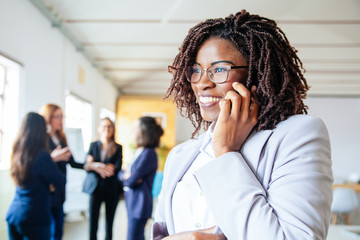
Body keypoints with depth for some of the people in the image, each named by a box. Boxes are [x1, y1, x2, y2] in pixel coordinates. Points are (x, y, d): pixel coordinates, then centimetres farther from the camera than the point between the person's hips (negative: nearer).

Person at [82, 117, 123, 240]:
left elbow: (117, 168, -9)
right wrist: (107, 167, -20)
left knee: (109, 222, 7)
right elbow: (87, 166, -4)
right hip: (96, 188, 1)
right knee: (93, 221, -1)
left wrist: (95, 165, -13)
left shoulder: (118, 148, 4)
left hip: (112, 189, -1)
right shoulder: (93, 145, 8)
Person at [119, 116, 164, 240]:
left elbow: (131, 181, -20)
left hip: (139, 203, -9)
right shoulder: (138, 151, 12)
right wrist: (125, 175, -9)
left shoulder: (149, 153, -18)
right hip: (131, 201, 9)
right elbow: (121, 174, 13)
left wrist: (126, 177, 2)